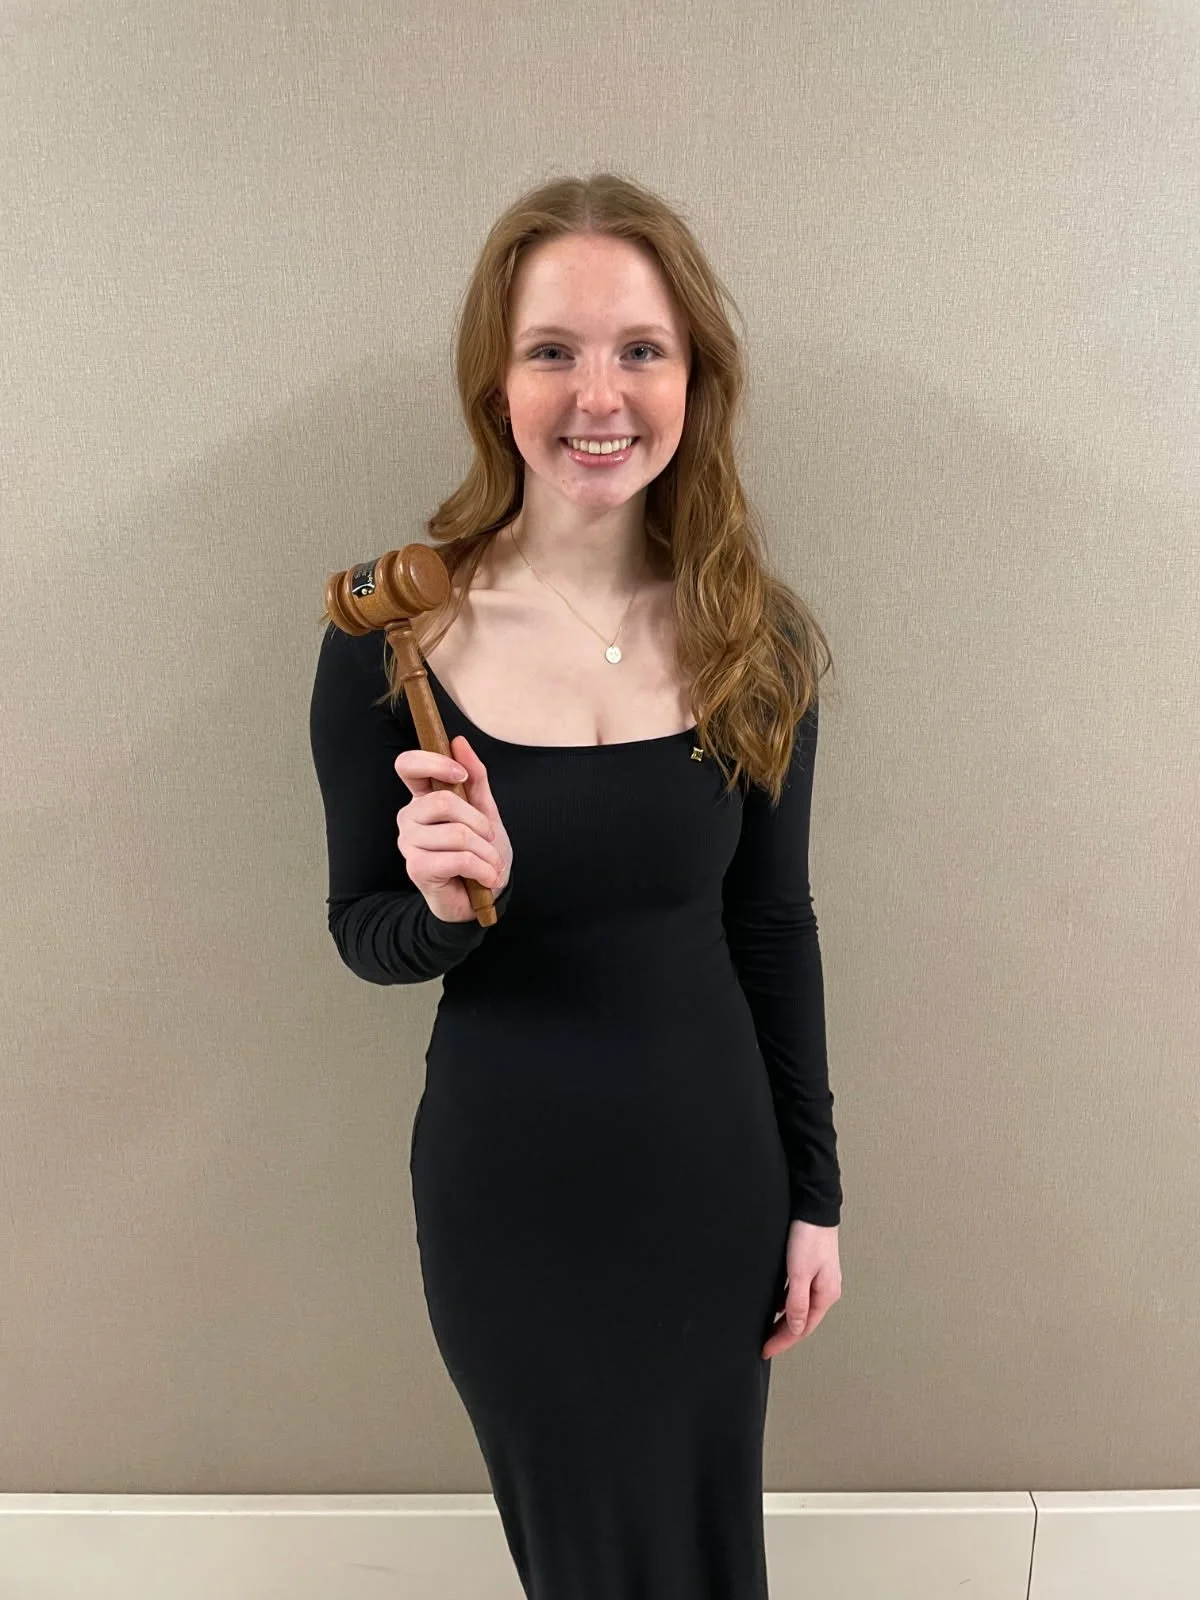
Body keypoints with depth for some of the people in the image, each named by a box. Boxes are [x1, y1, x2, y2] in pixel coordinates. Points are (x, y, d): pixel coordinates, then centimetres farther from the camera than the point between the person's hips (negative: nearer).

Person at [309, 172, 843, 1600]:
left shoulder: (755, 638, -7)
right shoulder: (392, 631, -14)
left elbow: (773, 929, 1)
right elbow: (363, 934, -4)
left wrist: (812, 1193, 4)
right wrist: (443, 905, -27)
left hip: (715, 1171, 2)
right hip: (509, 1186, -1)